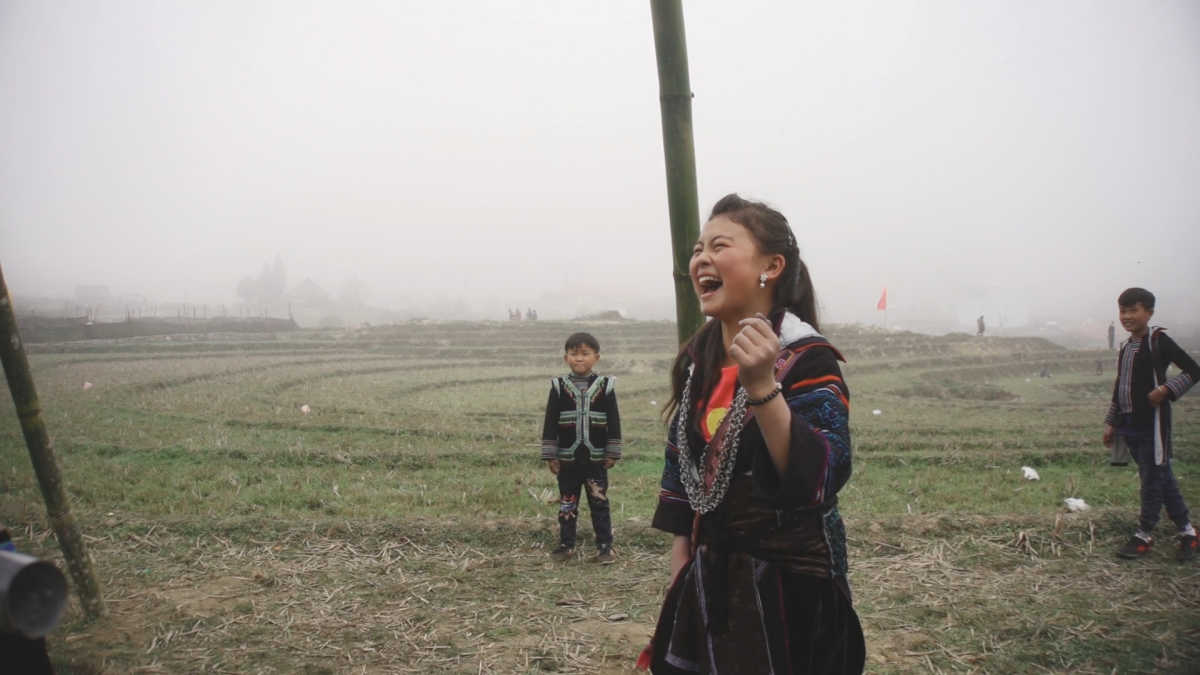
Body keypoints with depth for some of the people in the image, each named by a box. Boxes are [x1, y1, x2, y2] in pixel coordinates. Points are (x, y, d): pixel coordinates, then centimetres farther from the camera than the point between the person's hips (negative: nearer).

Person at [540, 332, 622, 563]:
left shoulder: (605, 386, -1)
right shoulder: (559, 387, 0)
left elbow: (614, 422, 2)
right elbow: (550, 422, 1)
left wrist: (612, 453, -1)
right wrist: (550, 455, -3)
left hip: (596, 458, -1)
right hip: (567, 458, 1)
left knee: (599, 503, 3)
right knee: (567, 504, 10)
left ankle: (604, 546, 11)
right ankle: (566, 545, 21)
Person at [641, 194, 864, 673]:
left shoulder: (807, 359, -17)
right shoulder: (697, 359, 2)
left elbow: (820, 480, -29)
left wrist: (762, 388, -38)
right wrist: (680, 570, 11)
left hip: (789, 585, -6)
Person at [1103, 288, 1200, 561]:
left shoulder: (1158, 341, -8)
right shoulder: (1126, 347, 13)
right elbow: (1119, 388, 19)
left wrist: (1166, 390, -20)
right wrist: (1111, 422, 17)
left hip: (1153, 423, -7)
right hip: (1130, 425, 7)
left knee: (1153, 478, 0)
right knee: (1162, 477, 13)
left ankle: (1144, 535, 9)